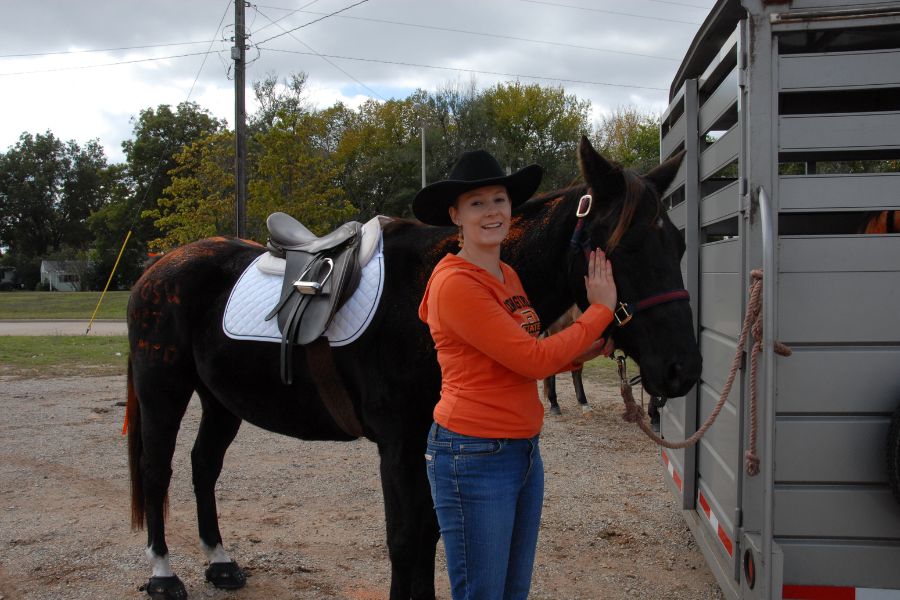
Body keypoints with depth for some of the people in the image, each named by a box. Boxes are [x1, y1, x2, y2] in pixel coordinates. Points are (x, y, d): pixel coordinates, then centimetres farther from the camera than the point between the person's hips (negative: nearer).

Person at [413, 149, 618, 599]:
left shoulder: (508, 276, 10)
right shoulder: (455, 284, -17)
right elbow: (532, 359, -19)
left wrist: (583, 351, 0)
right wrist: (601, 309, -9)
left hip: (525, 449, 9)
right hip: (474, 457, -9)